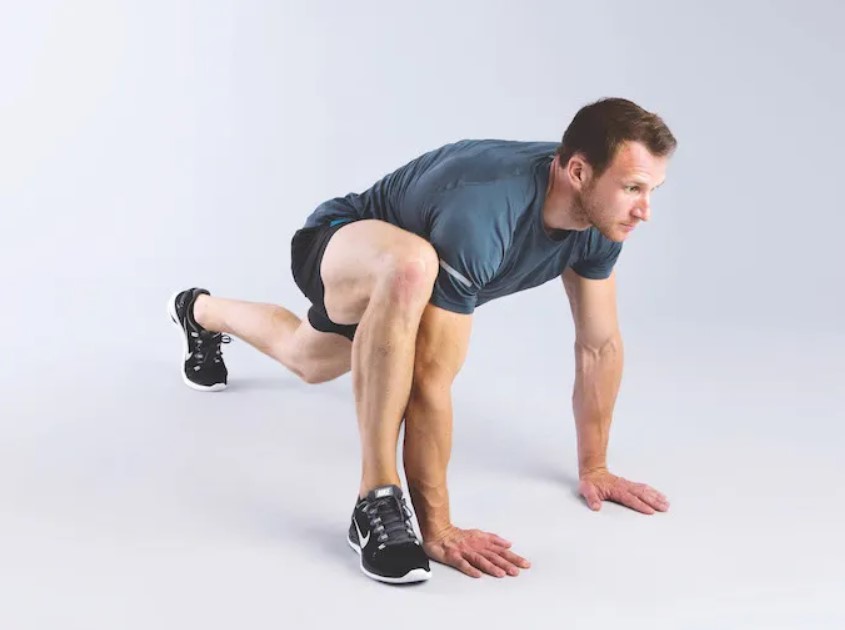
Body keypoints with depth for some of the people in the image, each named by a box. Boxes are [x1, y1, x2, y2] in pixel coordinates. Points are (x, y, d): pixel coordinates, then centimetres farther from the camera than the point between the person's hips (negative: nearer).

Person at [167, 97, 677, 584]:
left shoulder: (599, 219, -23)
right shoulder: (478, 215, -45)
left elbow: (599, 344, -9)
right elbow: (429, 381, -44)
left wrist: (593, 468, -4)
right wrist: (437, 528, -41)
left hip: (390, 285, 8)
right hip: (338, 246, -8)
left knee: (307, 363, 35)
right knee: (411, 269, -45)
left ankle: (203, 313, 70)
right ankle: (378, 500, -32)